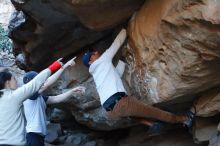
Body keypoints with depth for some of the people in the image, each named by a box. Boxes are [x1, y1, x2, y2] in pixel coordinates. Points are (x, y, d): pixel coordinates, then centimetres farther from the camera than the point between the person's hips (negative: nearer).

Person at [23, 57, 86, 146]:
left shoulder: (40, 98, 16)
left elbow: (57, 99, 13)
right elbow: (47, 83, -18)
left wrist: (74, 90, 3)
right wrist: (64, 66, -18)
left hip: (39, 135, 9)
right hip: (33, 135, -9)